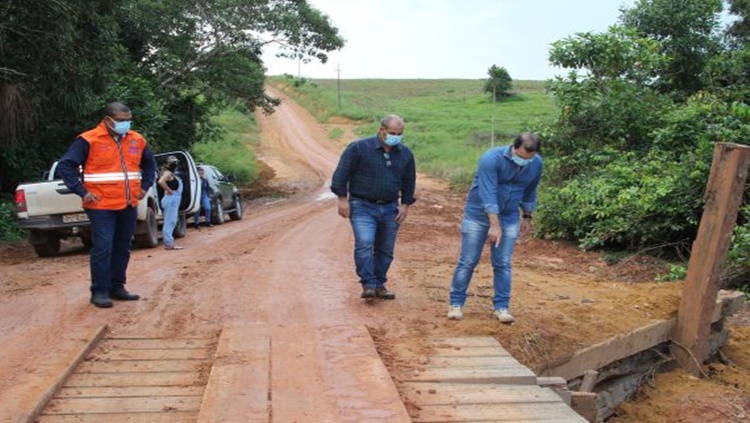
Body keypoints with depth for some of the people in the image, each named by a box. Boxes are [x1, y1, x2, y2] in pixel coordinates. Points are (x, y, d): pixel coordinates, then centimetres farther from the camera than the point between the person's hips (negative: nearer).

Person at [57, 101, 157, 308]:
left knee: (122, 248, 11)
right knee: (103, 248, -6)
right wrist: (82, 192, -12)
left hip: (129, 206, 6)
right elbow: (65, 165, -7)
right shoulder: (88, 140, -8)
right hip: (102, 206, -6)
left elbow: (150, 164, 25)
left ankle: (117, 287, 22)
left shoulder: (137, 140, 9)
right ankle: (99, 292, 3)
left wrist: (145, 186, 12)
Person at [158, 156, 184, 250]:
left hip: (174, 199, 10)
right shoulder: (168, 173, -12)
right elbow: (161, 182, -30)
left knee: (171, 222, 13)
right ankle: (169, 244, -8)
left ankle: (168, 242, 19)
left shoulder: (171, 173, 16)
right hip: (171, 199, -10)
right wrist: (169, 191, -20)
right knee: (170, 222, -9)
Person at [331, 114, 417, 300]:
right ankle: (368, 285, -13)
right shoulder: (359, 148, -8)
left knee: (385, 250, 8)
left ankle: (379, 285, 20)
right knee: (364, 244, -19)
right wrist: (342, 199, -10)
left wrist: (405, 205, 9)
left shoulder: (405, 153, 6)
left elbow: (409, 181, 17)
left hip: (389, 209, 4)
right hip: (362, 207, -4)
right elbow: (342, 173, -6)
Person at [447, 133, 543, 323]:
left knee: (503, 264, 3)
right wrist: (494, 225, -31)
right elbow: (488, 193, -28)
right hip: (478, 214, -4)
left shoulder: (537, 164, -6)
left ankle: (501, 307, 12)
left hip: (509, 218, 4)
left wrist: (527, 216, 16)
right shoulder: (492, 158, -23)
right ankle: (456, 304, 10)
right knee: (467, 262, 0)